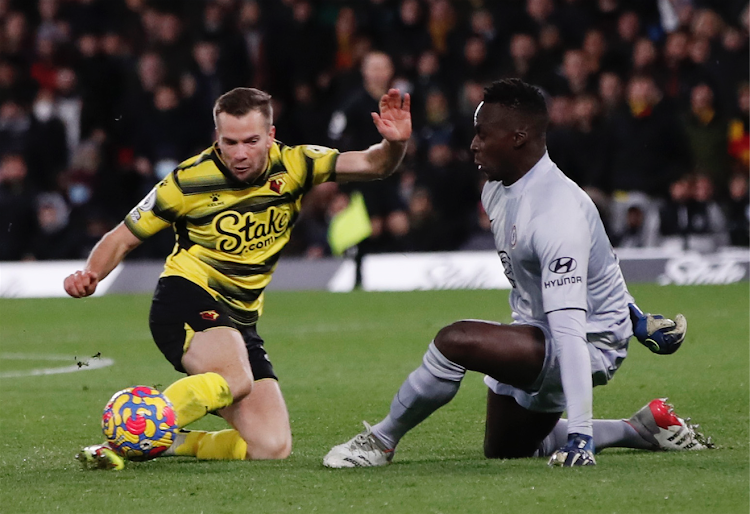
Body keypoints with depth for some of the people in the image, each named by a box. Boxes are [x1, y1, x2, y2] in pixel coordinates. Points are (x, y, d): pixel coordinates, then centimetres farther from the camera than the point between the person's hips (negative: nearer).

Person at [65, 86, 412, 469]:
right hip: (187, 297, -5)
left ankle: (172, 442, 13)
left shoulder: (292, 167, -2)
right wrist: (90, 276, -20)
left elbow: (372, 165, -9)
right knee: (234, 379, -38)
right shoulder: (189, 181, -10)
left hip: (240, 321, 6)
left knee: (271, 448, -5)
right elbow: (123, 238, 0)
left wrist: (394, 144, -33)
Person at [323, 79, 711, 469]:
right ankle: (644, 429, 26)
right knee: (502, 449, 22)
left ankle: (380, 441, -8)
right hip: (536, 330, 11)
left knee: (456, 341, -29)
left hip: (590, 346, -11)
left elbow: (569, 331, -37)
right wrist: (629, 315, 23)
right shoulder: (496, 191, -1)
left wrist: (579, 433, -40)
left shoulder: (558, 215, -31)